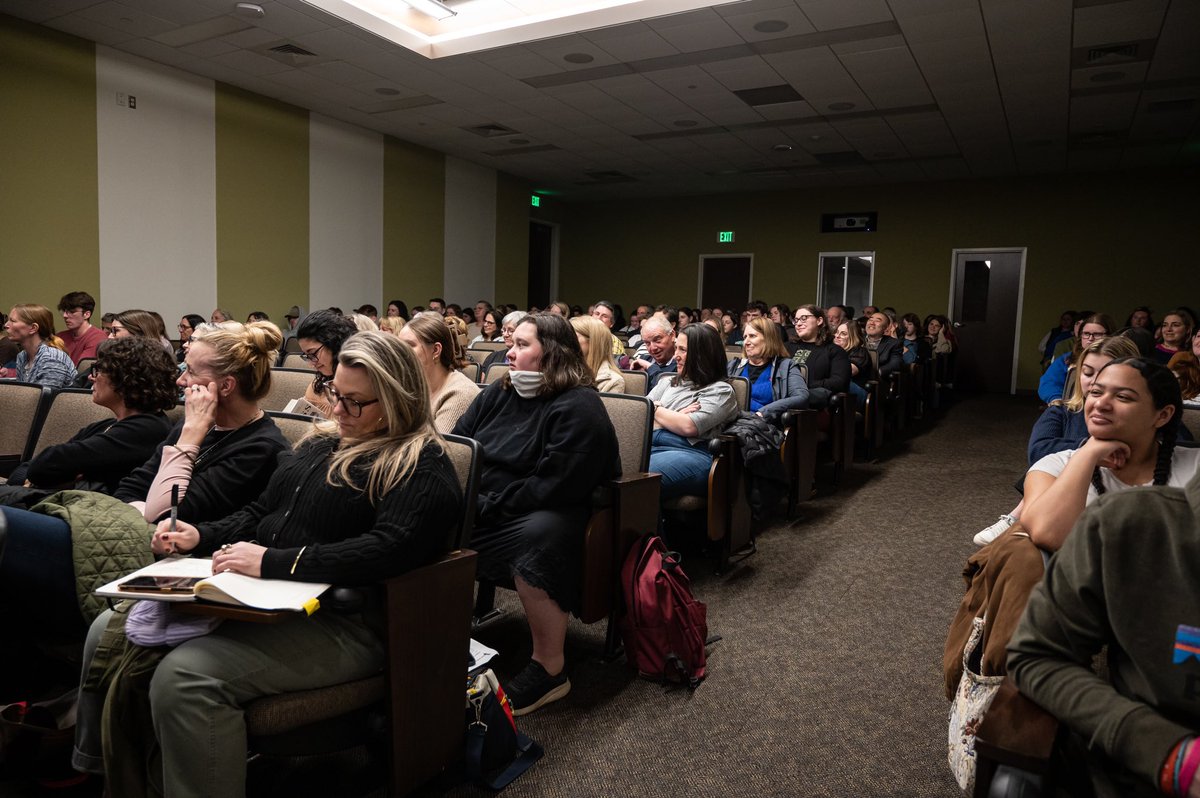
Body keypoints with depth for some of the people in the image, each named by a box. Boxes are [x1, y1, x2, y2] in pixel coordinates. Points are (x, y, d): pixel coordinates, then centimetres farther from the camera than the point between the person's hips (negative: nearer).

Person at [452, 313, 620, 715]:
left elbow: (552, 488, -20)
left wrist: (488, 506, -18)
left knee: (535, 536, -38)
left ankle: (549, 668, -23)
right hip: (484, 509, 7)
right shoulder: (499, 392, 10)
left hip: (551, 514, -7)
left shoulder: (578, 407, -13)